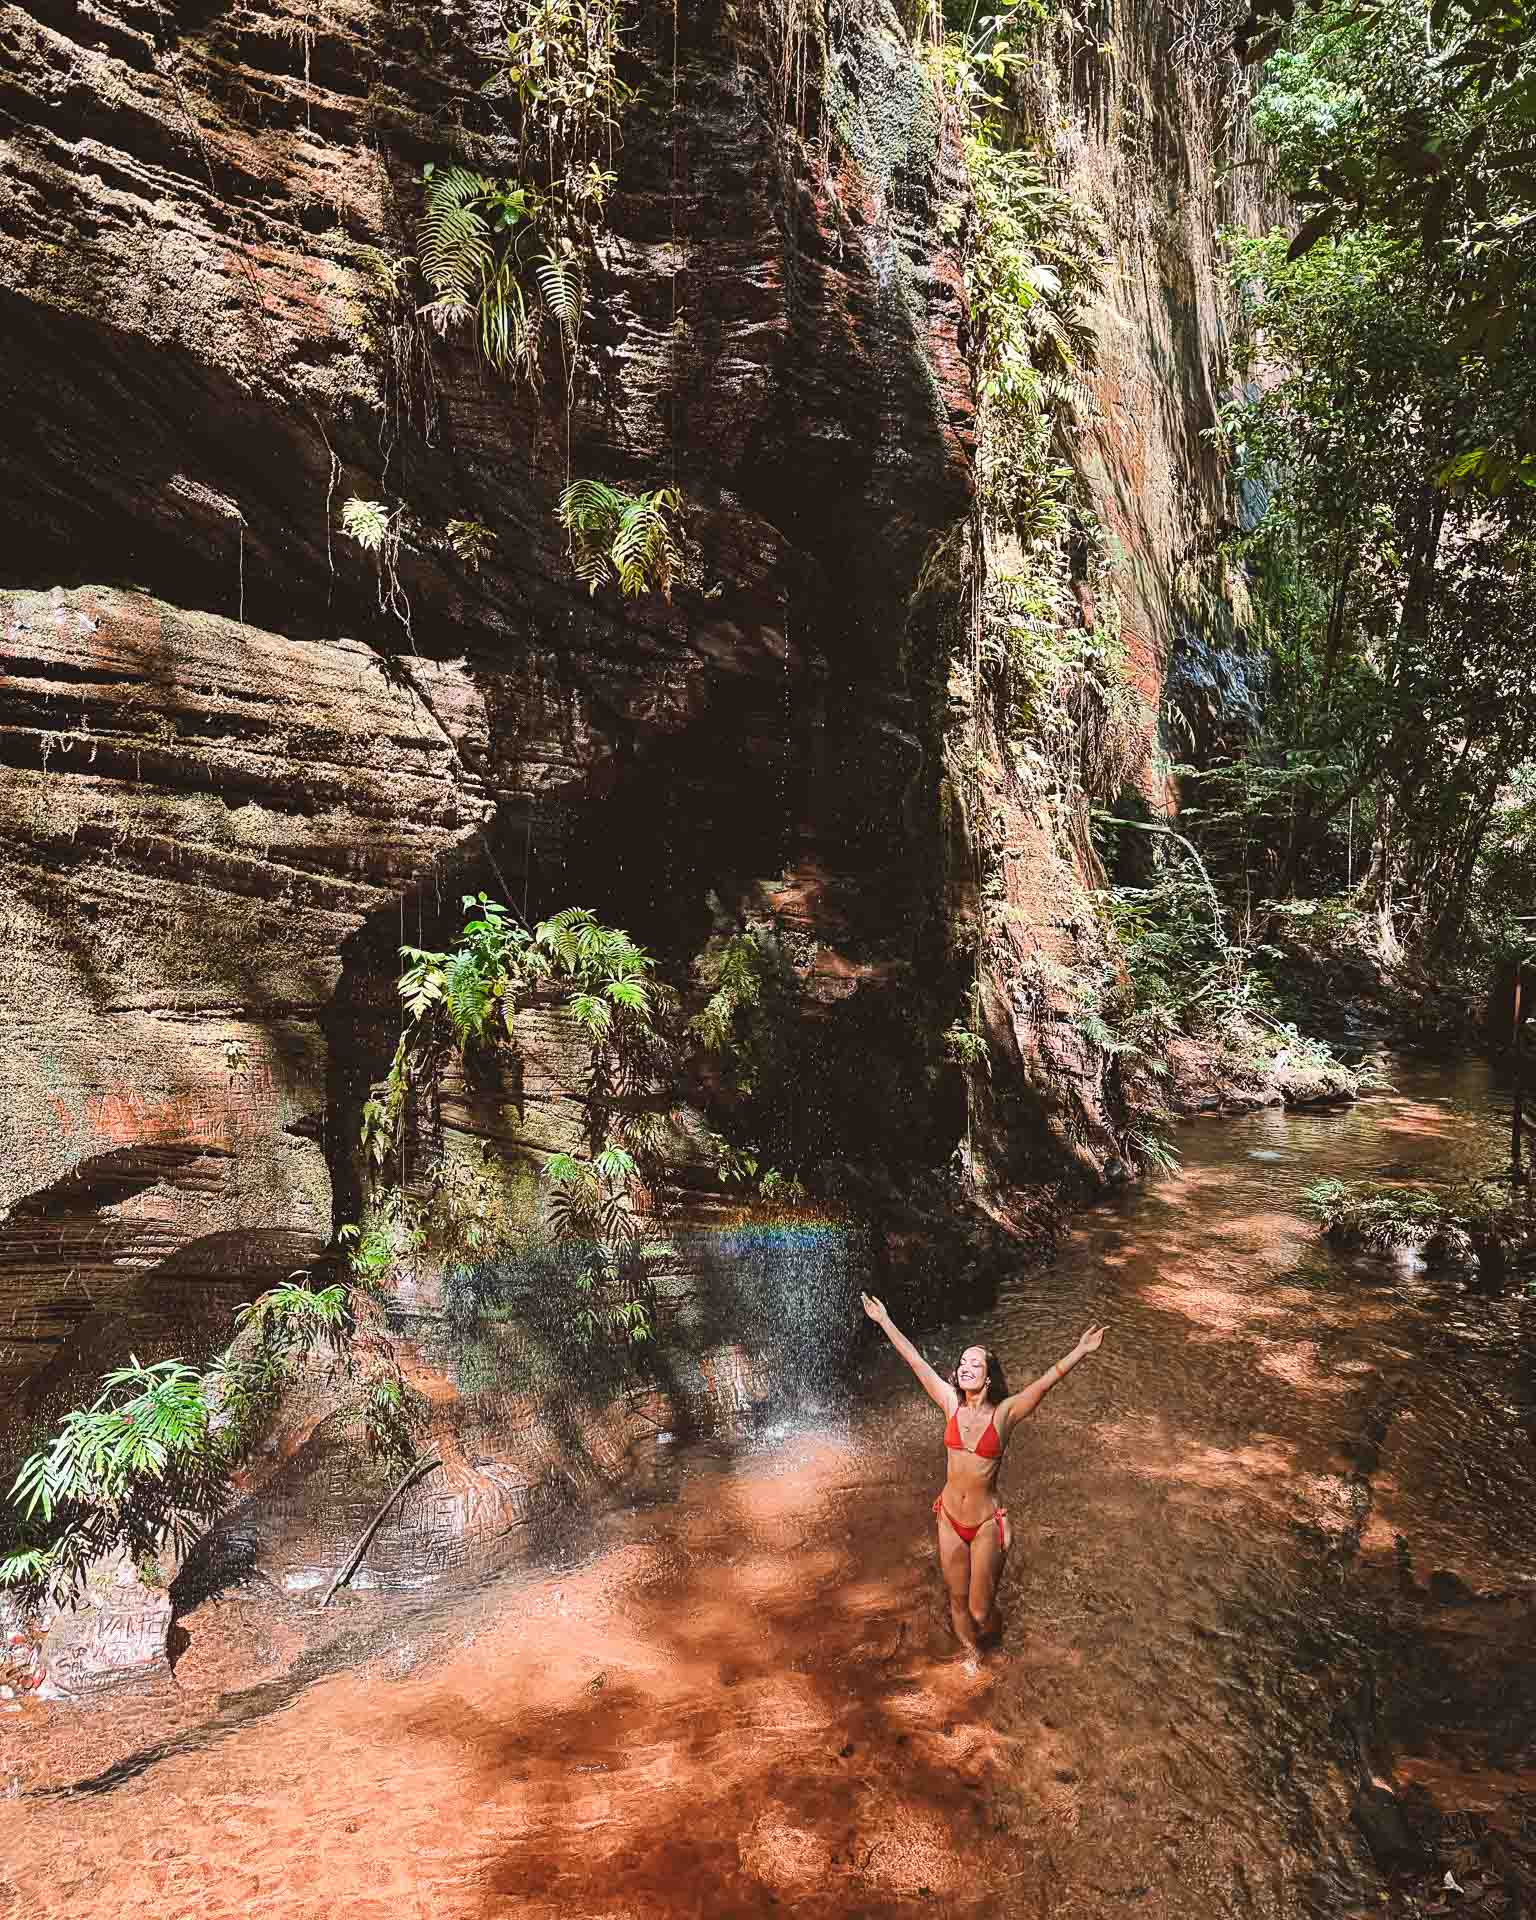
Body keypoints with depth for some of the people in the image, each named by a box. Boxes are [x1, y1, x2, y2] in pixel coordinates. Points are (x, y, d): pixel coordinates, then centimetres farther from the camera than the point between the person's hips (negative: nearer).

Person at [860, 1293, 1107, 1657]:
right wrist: (884, 1320, -1)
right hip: (950, 1520, 3)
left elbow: (1046, 1381, -27)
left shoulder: (1004, 1413, -14)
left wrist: (1080, 1352, -41)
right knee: (958, 1602, 18)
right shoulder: (952, 1405, -6)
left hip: (986, 1525, -3)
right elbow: (915, 1360, -3)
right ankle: (971, 1655, 46)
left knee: (980, 1611, 10)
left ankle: (988, 1648, 45)